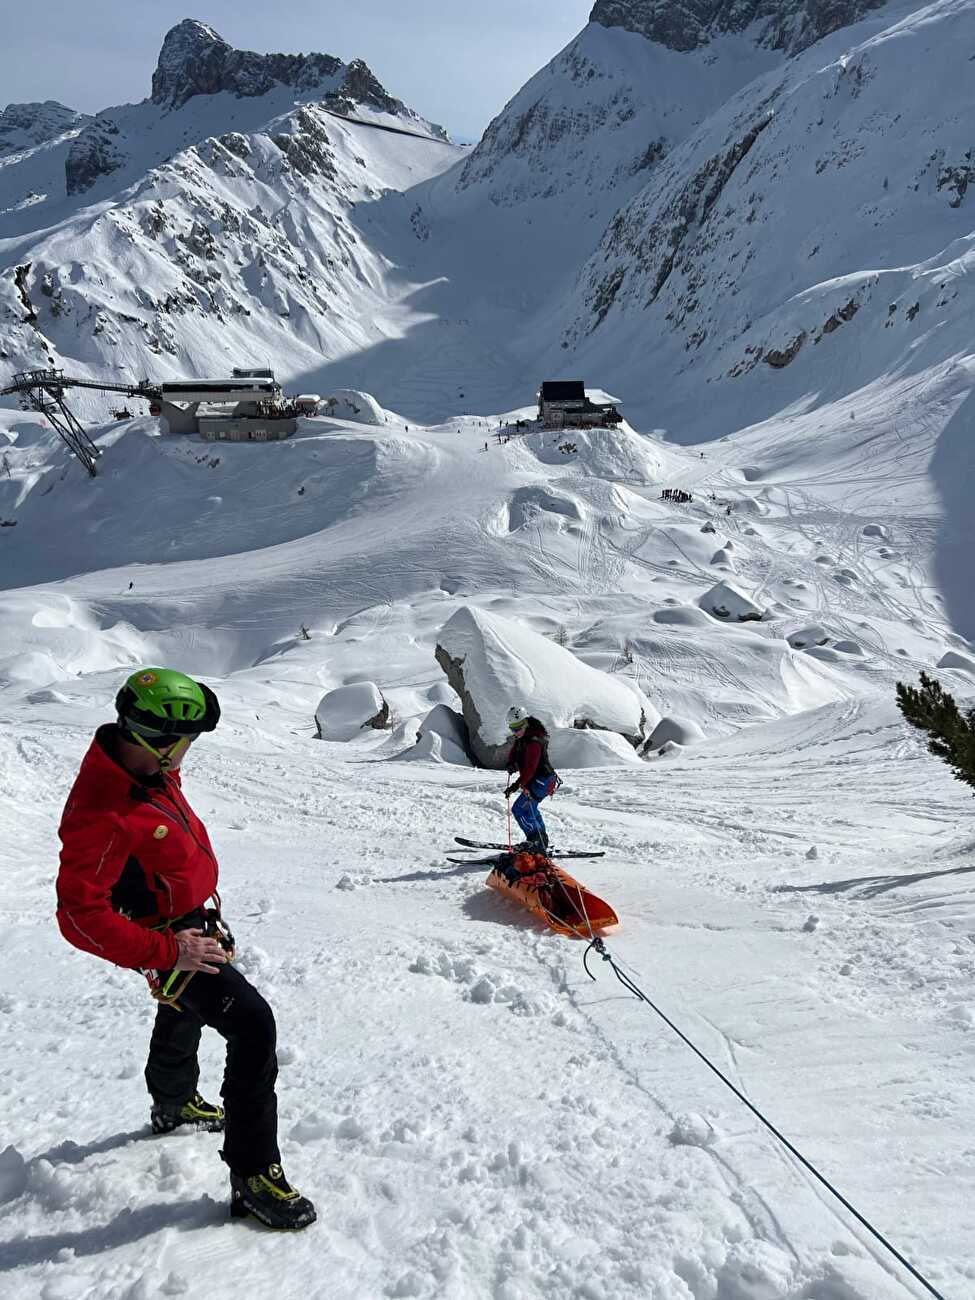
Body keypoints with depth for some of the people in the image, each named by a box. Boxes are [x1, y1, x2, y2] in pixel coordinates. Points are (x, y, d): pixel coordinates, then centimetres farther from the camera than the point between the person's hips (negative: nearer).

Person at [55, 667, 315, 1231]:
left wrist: (203, 895, 20)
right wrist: (166, 952, -32)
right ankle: (254, 1175, -4)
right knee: (254, 1027, -17)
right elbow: (81, 915, -34)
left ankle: (175, 1102, 60)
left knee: (184, 1011, 31)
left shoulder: (148, 768, -9)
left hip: (194, 919, 10)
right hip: (172, 938, -10)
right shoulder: (103, 815, -37)